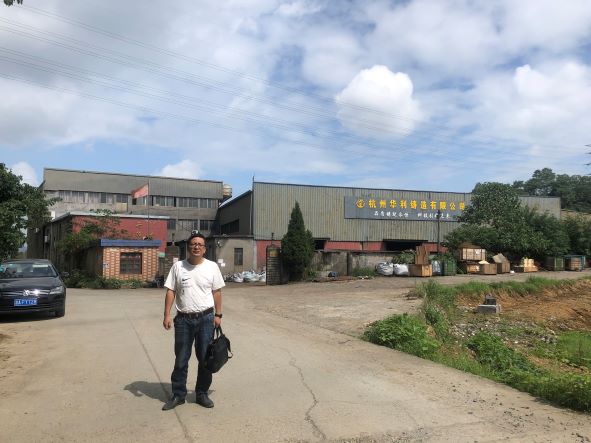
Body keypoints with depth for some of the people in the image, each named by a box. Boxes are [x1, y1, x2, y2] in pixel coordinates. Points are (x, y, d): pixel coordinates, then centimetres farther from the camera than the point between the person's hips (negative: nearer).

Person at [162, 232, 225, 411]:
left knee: (205, 359, 8)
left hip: (206, 318, 0)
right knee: (181, 360, 9)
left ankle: (202, 394, 22)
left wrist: (218, 315, 0)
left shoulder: (212, 266, 0)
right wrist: (167, 315, -7)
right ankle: (178, 395, 22)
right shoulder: (178, 266, 0)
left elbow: (216, 292, 4)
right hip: (183, 319, 0)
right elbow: (170, 291, 0)